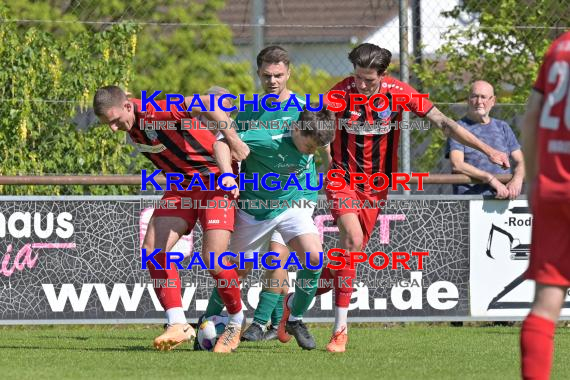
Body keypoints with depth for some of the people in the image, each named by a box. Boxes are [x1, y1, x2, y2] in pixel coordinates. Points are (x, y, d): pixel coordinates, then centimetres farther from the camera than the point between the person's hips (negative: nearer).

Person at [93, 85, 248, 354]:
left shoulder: (157, 113, -25)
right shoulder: (132, 125, 2)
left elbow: (208, 104, -34)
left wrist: (232, 140, -35)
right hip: (181, 186, 9)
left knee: (213, 259, -16)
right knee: (152, 249, -6)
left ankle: (236, 322, 7)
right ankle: (178, 324, -5)